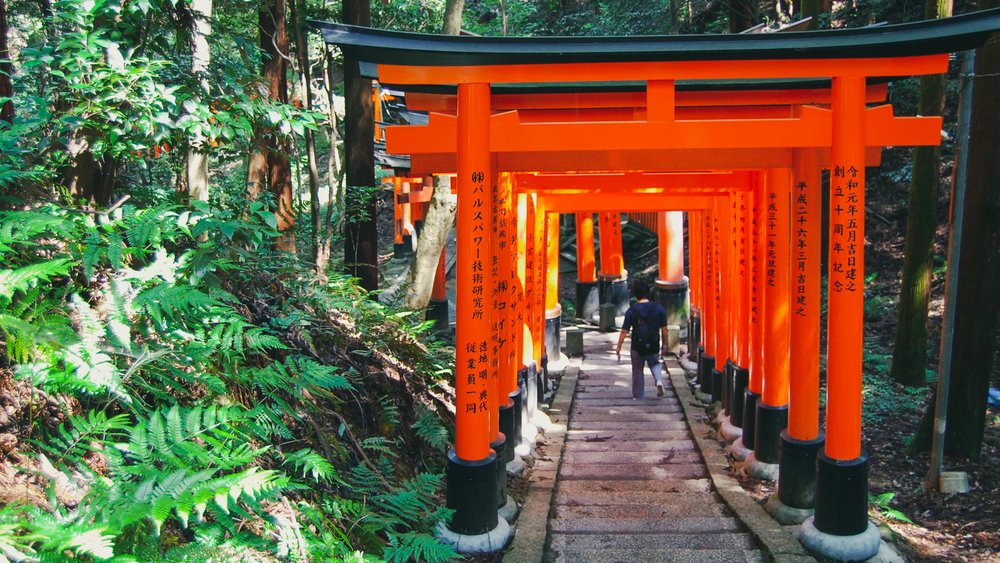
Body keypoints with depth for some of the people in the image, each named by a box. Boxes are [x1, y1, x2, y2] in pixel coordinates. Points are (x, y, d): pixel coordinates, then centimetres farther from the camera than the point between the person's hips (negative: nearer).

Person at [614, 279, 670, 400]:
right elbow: (664, 329, -3)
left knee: (637, 371, 16)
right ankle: (659, 381, -3)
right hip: (654, 346, 2)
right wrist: (665, 344, 10)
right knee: (655, 364, 26)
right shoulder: (658, 308, -7)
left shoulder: (631, 311, -13)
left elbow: (624, 331, -10)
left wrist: (618, 347, 0)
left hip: (637, 347, -1)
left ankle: (638, 397, 22)